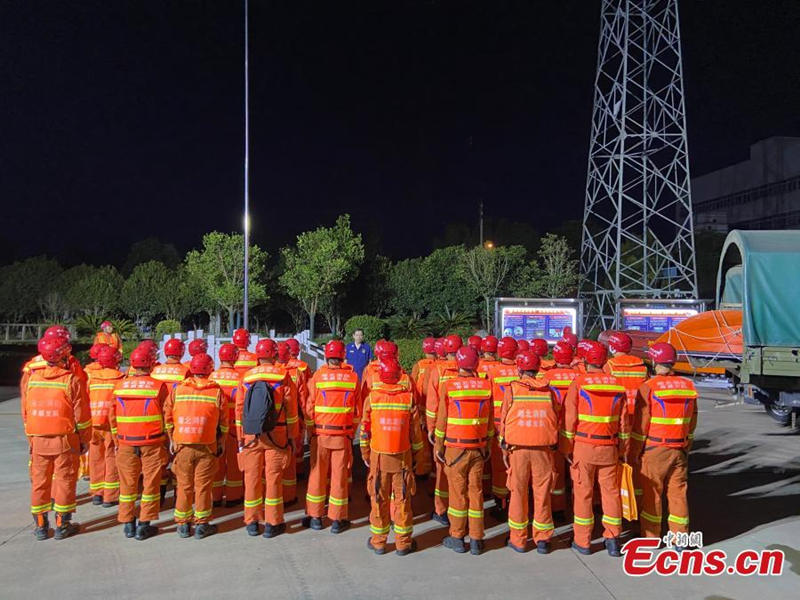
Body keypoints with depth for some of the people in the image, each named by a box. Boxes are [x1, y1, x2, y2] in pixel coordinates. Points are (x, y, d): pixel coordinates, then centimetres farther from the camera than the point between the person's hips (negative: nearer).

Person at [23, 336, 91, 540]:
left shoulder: (32, 377, 3)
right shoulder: (72, 380, -10)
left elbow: (25, 411, 9)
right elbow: (81, 415, -8)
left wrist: (30, 436, 19)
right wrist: (85, 439, 3)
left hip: (37, 439, 4)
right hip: (64, 439, -4)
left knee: (39, 481, 11)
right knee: (64, 480, 6)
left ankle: (40, 526, 19)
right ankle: (62, 525, 12)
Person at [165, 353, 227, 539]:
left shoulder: (178, 389, 0)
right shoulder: (217, 391, -4)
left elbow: (168, 416, 3)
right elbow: (223, 421, 0)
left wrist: (172, 439, 13)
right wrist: (221, 442, 12)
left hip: (182, 446, 2)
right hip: (207, 447, -1)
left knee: (184, 485, 11)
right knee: (203, 486, 7)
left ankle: (183, 525, 19)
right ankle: (201, 525, 14)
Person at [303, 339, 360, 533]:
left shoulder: (318, 375, -7)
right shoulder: (353, 377, -2)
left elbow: (310, 407, -4)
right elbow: (358, 409, 4)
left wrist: (310, 430, 7)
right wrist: (352, 432, 15)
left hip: (320, 434, 0)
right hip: (343, 435, 1)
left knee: (317, 474, 11)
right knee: (340, 476, 7)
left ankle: (315, 517, 20)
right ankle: (337, 520, 14)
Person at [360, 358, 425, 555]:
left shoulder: (371, 398, -7)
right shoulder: (409, 398, -7)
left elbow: (364, 429, -1)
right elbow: (415, 430, -1)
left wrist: (365, 454, 11)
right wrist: (416, 455, 11)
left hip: (378, 457, 0)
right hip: (403, 457, 0)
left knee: (379, 499, 10)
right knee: (402, 499, 9)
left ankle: (378, 542, 21)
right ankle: (403, 543, 18)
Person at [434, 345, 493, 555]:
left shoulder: (449, 386, -10)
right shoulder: (486, 385, -2)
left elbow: (442, 419, -6)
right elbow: (490, 419, 6)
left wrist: (438, 446, 4)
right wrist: (488, 444, 16)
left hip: (455, 447, -2)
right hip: (478, 447, 2)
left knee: (458, 491, 6)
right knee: (476, 491, 9)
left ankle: (457, 538, 16)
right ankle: (476, 540, 15)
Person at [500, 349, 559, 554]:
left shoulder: (512, 389, -2)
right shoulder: (548, 390, 3)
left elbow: (504, 419, 0)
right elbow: (556, 420, 6)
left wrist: (504, 448, 6)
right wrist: (554, 445, 15)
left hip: (518, 447, -1)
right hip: (544, 449, 1)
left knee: (518, 493, 8)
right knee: (542, 493, 9)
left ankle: (518, 539, 15)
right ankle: (542, 539, 15)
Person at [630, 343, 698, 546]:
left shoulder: (648, 388, -12)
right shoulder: (688, 386, 4)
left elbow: (640, 425, -10)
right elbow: (692, 423, 11)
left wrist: (634, 452, -2)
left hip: (655, 450, -4)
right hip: (679, 450, 5)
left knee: (652, 494, 6)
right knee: (678, 493, 10)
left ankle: (651, 537, 15)